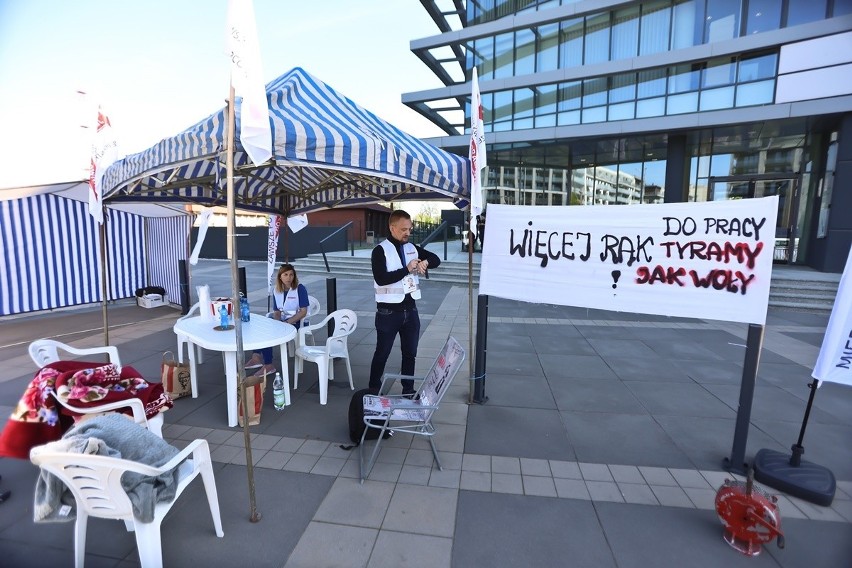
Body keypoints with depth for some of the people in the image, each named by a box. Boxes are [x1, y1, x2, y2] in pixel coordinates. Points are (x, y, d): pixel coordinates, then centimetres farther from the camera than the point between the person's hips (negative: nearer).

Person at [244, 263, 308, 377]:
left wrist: (287, 323, -21)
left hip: (296, 322, -6)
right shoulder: (276, 291, 7)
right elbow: (276, 312, 9)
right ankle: (257, 357, -11)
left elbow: (303, 312, -14)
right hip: (282, 320, 6)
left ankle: (268, 365, -12)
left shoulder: (300, 289, -10)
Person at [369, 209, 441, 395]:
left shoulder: (412, 248, 8)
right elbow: (381, 279, -22)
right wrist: (407, 269, -21)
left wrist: (425, 262, -9)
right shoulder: (380, 250, -10)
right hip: (388, 311, -5)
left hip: (410, 309, 6)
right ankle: (373, 390, 25)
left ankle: (408, 390, 29)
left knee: (410, 353, 15)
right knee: (382, 353, 8)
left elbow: (436, 259, 13)